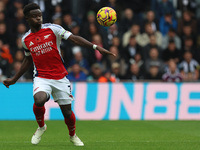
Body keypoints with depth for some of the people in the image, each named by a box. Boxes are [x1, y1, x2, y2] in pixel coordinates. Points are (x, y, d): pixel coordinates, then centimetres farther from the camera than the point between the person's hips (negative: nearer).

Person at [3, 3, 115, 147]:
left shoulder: (52, 29, -4)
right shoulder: (26, 39, 6)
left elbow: (73, 38, -10)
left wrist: (95, 46, -22)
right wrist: (14, 79, 25)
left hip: (60, 77, 0)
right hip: (42, 77, 0)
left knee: (67, 110, -1)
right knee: (39, 100, -30)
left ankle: (73, 135, 31)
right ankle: (41, 126, 1)